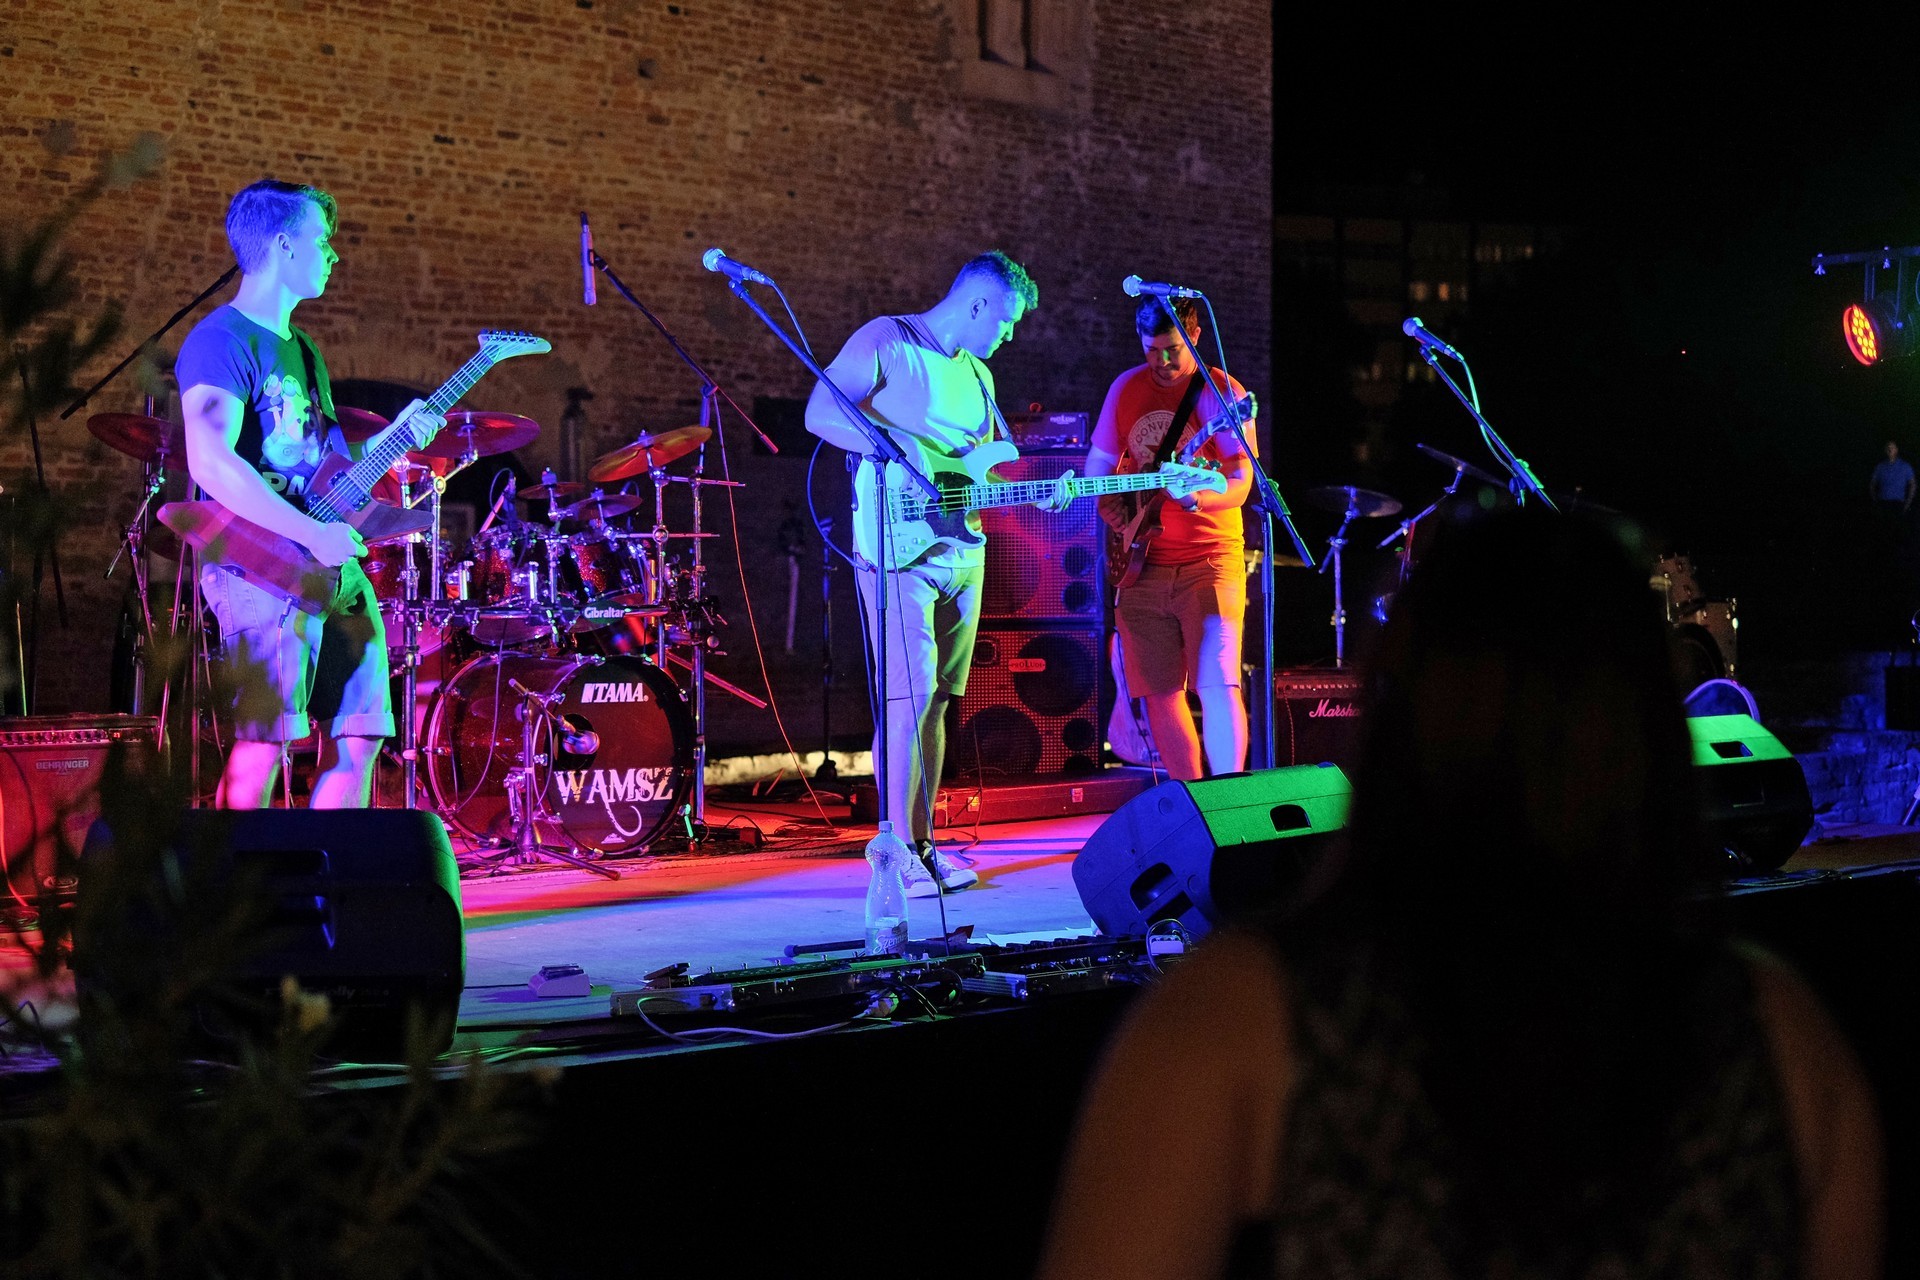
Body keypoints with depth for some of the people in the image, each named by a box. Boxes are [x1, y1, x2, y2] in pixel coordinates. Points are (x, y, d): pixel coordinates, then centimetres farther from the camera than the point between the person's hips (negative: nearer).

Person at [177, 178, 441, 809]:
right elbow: (210, 461, -22)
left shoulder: (302, 351, 23)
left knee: (359, 743, 4)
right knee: (263, 747, -16)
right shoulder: (223, 340, -7)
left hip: (330, 567, 9)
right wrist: (312, 535, -25)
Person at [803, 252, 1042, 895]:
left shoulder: (977, 375, 20)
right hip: (899, 548, -8)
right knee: (909, 697, -12)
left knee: (937, 700, 8)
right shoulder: (886, 341, -4)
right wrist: (898, 447, -23)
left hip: (962, 550, 8)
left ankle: (922, 844, 14)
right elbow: (819, 413, -13)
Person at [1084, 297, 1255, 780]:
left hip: (1209, 558, -5)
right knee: (1159, 692, 5)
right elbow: (1099, 459, 19)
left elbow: (1240, 483, -13)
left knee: (1218, 684, -15)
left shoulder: (1222, 394, -6)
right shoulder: (1126, 388, 9)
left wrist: (1199, 498, -33)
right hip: (1141, 562, 5)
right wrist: (1107, 500, -2)